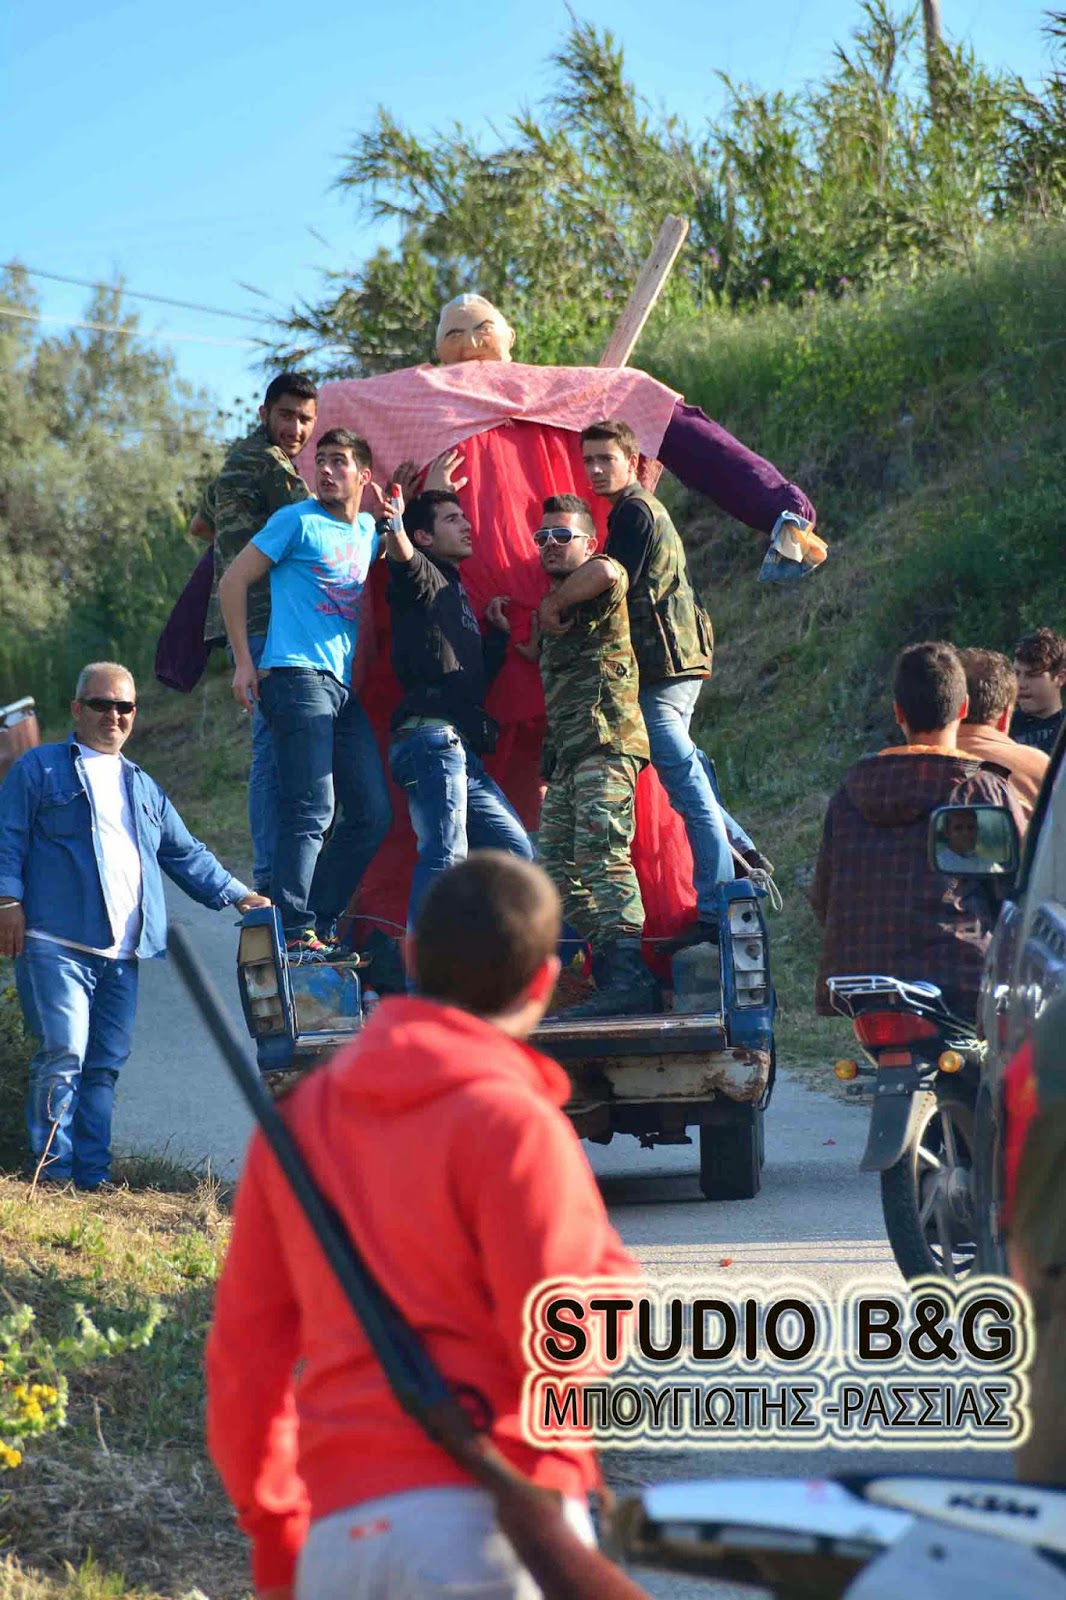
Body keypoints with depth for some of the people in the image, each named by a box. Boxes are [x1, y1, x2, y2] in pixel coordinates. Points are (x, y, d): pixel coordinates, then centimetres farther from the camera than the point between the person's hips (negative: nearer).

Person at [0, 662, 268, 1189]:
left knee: (104, 1066, 3)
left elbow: (187, 855, 31)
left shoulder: (145, 790, 26)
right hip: (56, 944, -5)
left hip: (122, 953, 5)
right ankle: (53, 1170, -7)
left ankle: (92, 1176, 5)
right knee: (63, 1055, -14)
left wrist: (236, 894, 22)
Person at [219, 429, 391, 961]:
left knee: (373, 812, 4)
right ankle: (295, 932, -14)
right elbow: (233, 581, 0)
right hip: (297, 675, -7)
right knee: (311, 809, -14)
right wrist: (243, 662, -5)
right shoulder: (298, 520, 1)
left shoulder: (370, 532, 19)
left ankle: (320, 921, 11)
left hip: (345, 688, 7)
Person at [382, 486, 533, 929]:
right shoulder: (424, 579, 3)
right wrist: (394, 523, -44)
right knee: (446, 855, -20)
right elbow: (401, 555, -23)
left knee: (515, 850, 12)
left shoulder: (455, 594, 30)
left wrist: (498, 632, 21)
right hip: (432, 736, -10)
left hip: (463, 751, 10)